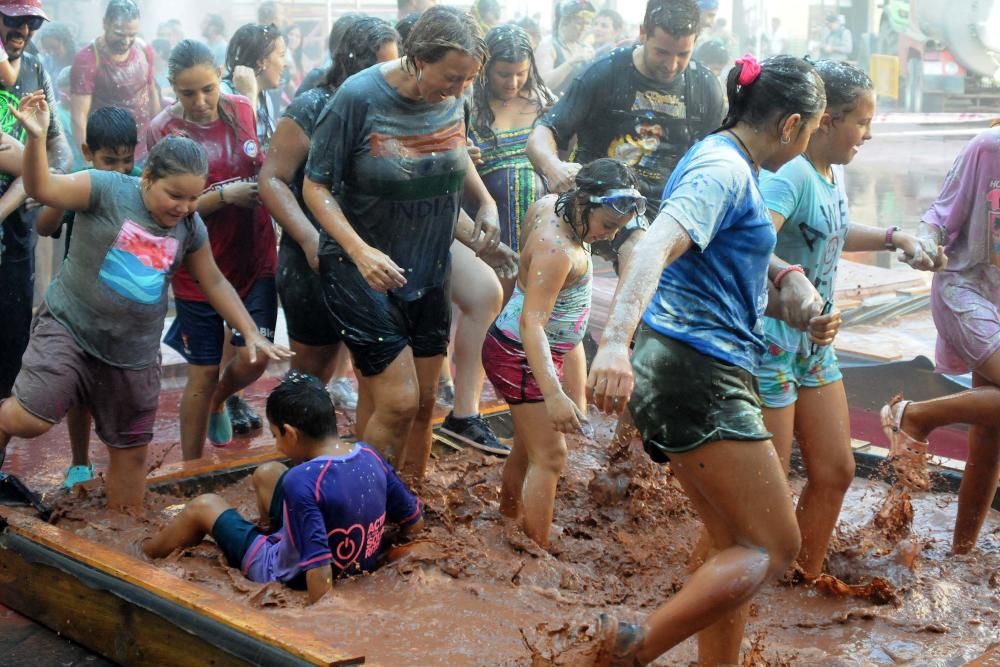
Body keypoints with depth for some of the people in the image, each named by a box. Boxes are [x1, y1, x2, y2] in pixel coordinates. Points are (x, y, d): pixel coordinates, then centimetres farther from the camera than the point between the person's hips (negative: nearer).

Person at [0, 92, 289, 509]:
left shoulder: (190, 227, 1)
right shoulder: (107, 189, -13)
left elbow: (214, 282, 10)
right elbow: (41, 189, -21)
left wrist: (251, 334, 5)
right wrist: (36, 138, -39)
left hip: (135, 354, 4)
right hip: (70, 329, -4)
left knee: (131, 452, 11)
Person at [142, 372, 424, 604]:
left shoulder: (301, 481, -33)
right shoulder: (369, 455, -12)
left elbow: (319, 568, -36)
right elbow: (415, 524, -2)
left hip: (294, 577, -6)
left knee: (204, 505, 13)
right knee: (266, 474, 22)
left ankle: (146, 553, 39)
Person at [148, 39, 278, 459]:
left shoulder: (241, 110, 0)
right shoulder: (163, 130, -11)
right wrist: (226, 195, -23)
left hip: (255, 259, 3)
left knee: (253, 358, -2)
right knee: (203, 373, 5)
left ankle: (223, 399, 35)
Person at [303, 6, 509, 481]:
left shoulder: (453, 98, -4)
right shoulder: (359, 98, -20)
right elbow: (316, 186, -14)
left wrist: (486, 201, 4)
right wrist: (361, 251, -27)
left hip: (428, 273, 5)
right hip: (363, 273, -5)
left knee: (423, 403, 11)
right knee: (398, 402, -11)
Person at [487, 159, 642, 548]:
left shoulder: (549, 206, -5)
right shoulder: (557, 249, -31)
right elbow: (532, 321, -38)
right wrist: (553, 395, -45)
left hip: (518, 352, 10)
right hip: (521, 356, -10)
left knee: (529, 446, 23)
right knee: (550, 457, -8)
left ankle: (509, 520, 40)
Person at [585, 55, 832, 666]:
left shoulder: (732, 166, 21)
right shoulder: (724, 169, -11)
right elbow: (656, 248, -29)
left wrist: (805, 319, 27)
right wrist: (616, 341, -44)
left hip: (698, 376, 10)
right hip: (696, 370, -10)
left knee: (737, 549, 14)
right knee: (775, 546, -8)